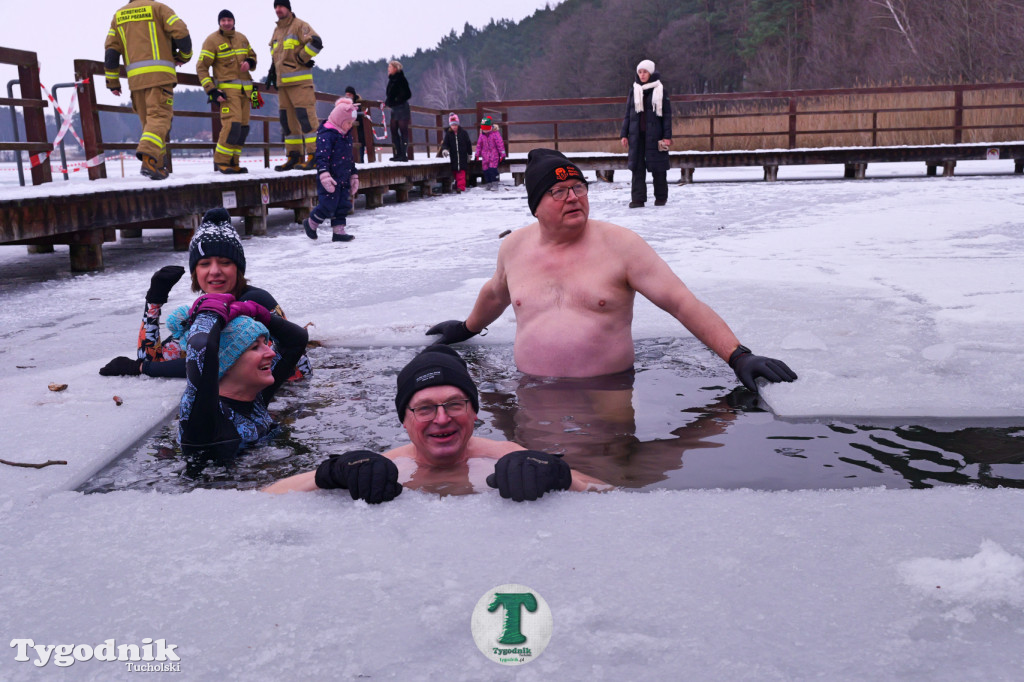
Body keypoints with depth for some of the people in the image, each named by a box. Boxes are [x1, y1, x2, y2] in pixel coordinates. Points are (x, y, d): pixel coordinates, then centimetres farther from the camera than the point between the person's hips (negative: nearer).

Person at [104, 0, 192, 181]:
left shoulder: (119, 15, 18)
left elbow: (111, 50, 13)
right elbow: (181, 32, -5)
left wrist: (112, 81, 16)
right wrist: (184, 56, 13)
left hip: (135, 77, 5)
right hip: (160, 73, -4)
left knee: (147, 120, 13)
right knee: (160, 116, -12)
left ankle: (157, 165, 11)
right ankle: (148, 153, -36)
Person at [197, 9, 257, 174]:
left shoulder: (241, 38, 12)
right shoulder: (212, 40, -4)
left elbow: (252, 55, 25)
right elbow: (201, 67, -5)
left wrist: (249, 62, -1)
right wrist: (212, 91, -15)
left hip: (244, 89, 6)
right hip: (227, 89, -6)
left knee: (243, 127, 4)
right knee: (232, 124, -19)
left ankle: (233, 162, 12)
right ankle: (221, 161, -9)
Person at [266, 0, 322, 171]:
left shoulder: (299, 25, -3)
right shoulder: (277, 31, 21)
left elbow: (316, 43, -16)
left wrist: (301, 58, -10)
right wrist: (272, 73, 20)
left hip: (300, 80, -8)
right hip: (283, 83, 8)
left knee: (306, 117, -12)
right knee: (288, 120, 7)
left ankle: (314, 157, -12)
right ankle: (294, 157, 12)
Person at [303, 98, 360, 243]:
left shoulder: (347, 135, 15)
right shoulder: (326, 134, -13)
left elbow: (350, 158, 24)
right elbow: (322, 156, -21)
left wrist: (353, 175, 26)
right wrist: (324, 174, -31)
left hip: (343, 179, 8)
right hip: (330, 179, -8)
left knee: (343, 205, 7)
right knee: (328, 206, -7)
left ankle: (339, 231, 15)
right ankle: (310, 223, 15)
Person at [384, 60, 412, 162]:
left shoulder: (401, 79, -12)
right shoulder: (392, 80, 13)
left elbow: (407, 94, -18)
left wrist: (395, 101, -17)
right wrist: (387, 102, 9)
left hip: (402, 108, -9)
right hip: (394, 109, 9)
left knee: (403, 131, -7)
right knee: (394, 131, 9)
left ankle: (404, 154, -6)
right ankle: (399, 153, 15)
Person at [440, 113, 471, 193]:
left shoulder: (463, 132, 0)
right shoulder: (448, 133, 3)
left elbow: (468, 144, 7)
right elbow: (445, 143, -4)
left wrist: (469, 154, 10)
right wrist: (444, 149, -26)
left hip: (462, 156, -2)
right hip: (453, 156, 2)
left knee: (461, 171, -11)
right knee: (455, 171, 7)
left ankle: (461, 186, -17)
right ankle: (457, 185, 19)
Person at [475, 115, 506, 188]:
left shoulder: (495, 133, -7)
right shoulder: (481, 135, 7)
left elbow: (500, 143, -6)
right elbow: (479, 144, 17)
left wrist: (502, 154, -7)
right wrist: (477, 154, 17)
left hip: (494, 156, -5)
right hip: (485, 156, 5)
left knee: (493, 169, -15)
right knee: (486, 170, 5)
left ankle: (495, 184, -9)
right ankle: (488, 184, 15)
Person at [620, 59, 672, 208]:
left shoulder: (660, 90, 0)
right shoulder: (634, 91, 10)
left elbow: (667, 115, -1)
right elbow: (627, 114, 12)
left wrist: (667, 136, -8)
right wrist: (624, 134, 5)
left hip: (655, 134, -3)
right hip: (636, 134, 3)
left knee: (657, 166, 3)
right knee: (637, 167, -1)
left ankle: (661, 197, 15)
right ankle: (638, 199, 0)